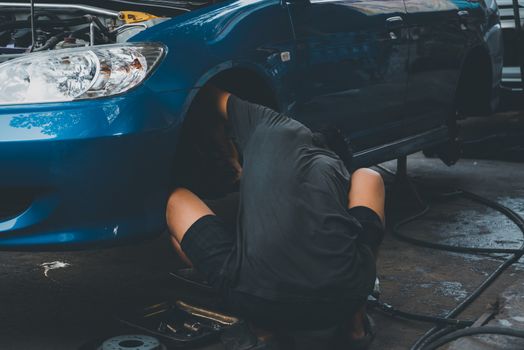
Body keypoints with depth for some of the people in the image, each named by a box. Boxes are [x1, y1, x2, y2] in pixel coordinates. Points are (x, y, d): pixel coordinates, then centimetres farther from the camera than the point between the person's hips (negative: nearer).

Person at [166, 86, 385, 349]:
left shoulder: (270, 128, 17)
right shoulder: (337, 166, 25)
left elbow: (212, 97, 35)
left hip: (259, 304, -3)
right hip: (347, 296, 4)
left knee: (177, 200, 21)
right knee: (368, 177, 31)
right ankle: (355, 316, 20)